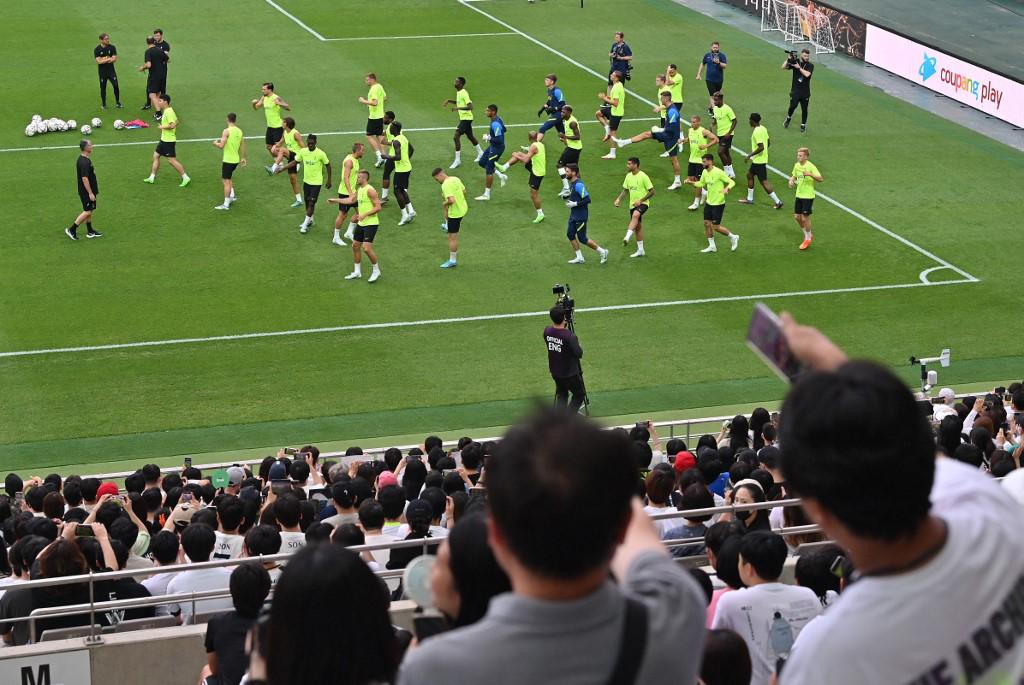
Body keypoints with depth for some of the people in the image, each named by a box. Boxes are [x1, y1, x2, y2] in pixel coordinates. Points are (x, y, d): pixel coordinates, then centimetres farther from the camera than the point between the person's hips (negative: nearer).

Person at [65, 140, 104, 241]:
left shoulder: (82, 159, 7)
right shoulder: (84, 162, -25)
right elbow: (84, 178, -26)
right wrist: (90, 193, -23)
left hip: (86, 191, 10)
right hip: (86, 191, -10)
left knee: (89, 211, 16)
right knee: (87, 211, -4)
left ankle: (90, 231, 24)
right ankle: (72, 230, 0)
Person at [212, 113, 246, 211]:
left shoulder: (226, 131, -15)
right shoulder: (239, 131, 5)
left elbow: (221, 145, -20)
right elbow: (242, 146, 10)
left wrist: (216, 143, 1)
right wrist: (243, 158, 20)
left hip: (228, 160, -7)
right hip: (236, 159, 7)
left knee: (226, 181, -4)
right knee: (228, 178, 27)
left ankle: (226, 204, -4)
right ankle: (232, 195, 24)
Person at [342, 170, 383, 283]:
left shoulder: (370, 190, -17)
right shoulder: (359, 190, 10)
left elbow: (378, 207, -21)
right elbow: (352, 200, 29)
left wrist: (364, 215, -27)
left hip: (371, 224, -9)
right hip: (361, 223, 9)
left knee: (366, 248, -16)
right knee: (355, 246, 12)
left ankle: (376, 271, 2)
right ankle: (357, 272, 23)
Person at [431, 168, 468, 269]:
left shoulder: (445, 185, -24)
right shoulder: (456, 179, 2)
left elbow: (451, 200, -34)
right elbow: (464, 191, 16)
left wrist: (445, 203, -14)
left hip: (455, 213, -9)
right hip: (463, 208, 9)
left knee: (452, 237, 1)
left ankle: (452, 261, 8)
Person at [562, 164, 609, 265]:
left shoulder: (578, 184, -23)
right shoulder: (571, 183, 7)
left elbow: (587, 199, -25)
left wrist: (574, 204, -22)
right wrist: (570, 201, 10)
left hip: (581, 216, -10)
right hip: (573, 215, 10)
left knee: (582, 238, -1)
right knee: (570, 234, 8)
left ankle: (602, 252, 14)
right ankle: (579, 258, 17)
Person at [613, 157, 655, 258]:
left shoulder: (643, 176, -15)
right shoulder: (629, 176, 6)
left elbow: (652, 191, -13)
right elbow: (625, 189, 19)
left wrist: (641, 200, -20)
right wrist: (619, 199, 2)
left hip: (643, 203, -8)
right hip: (633, 204, 8)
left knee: (635, 215, -37)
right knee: (637, 226, 13)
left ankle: (627, 237, -47)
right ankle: (640, 250, 21)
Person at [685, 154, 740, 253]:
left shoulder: (718, 172, -20)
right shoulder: (704, 172, 3)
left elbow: (732, 182, -16)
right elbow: (701, 183, 18)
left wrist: (726, 188, -36)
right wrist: (691, 182, 3)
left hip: (718, 203, -7)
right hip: (709, 203, 7)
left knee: (716, 227, -4)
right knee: (707, 223, 7)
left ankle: (733, 237, 19)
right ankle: (712, 246, 21)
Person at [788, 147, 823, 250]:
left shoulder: (810, 166, -17)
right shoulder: (796, 165, 4)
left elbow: (820, 179, -23)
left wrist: (810, 174, -39)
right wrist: (791, 181, 0)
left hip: (808, 196, -7)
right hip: (799, 195, 7)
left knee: (805, 218, -3)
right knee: (797, 217, 9)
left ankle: (808, 239, 16)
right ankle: (807, 234, 31)